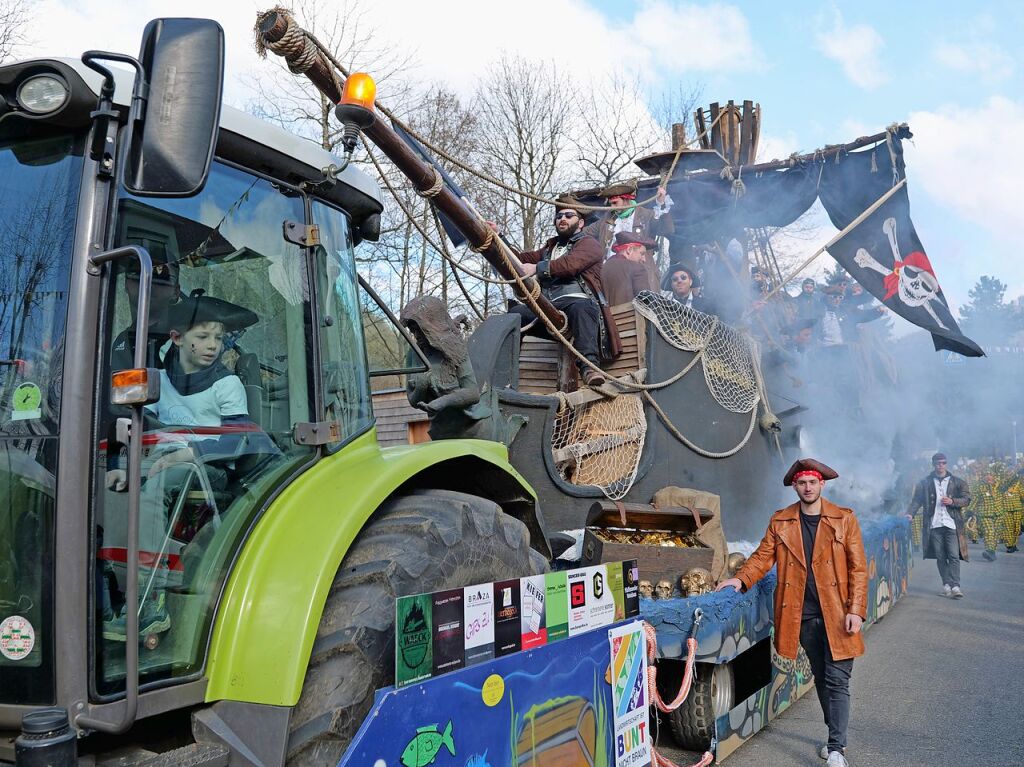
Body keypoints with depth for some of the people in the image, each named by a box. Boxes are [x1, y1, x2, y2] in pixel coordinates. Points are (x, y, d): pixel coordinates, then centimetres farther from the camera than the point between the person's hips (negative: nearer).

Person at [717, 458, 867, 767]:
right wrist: (741, 579, -11)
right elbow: (764, 556, 6)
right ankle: (836, 736, 31)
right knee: (820, 677, 16)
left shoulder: (844, 519, -3)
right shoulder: (780, 521, 4)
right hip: (803, 615, 3)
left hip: (837, 614, -3)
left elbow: (858, 568, -5)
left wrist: (856, 610, -12)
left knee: (837, 681, -3)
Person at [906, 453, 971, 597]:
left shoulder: (957, 482, 11)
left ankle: (955, 586, -10)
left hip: (951, 524, -1)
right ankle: (946, 584, 10)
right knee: (940, 557, 4)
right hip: (934, 525, 1)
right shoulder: (925, 483, 10)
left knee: (954, 556, -8)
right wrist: (910, 514, -9)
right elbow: (916, 500, 6)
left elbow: (966, 499, 6)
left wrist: (952, 501, -11)